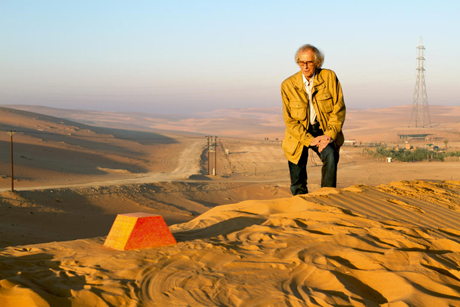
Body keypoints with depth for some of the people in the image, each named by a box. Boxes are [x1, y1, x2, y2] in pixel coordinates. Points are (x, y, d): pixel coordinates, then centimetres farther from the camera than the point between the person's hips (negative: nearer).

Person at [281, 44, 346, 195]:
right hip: (299, 134, 1)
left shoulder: (329, 77, -8)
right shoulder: (288, 85, -8)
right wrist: (310, 140, -18)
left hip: (324, 130, -1)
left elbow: (339, 109, -5)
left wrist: (330, 135, -18)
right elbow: (290, 121, -8)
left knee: (331, 156, -30)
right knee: (298, 184, 1)